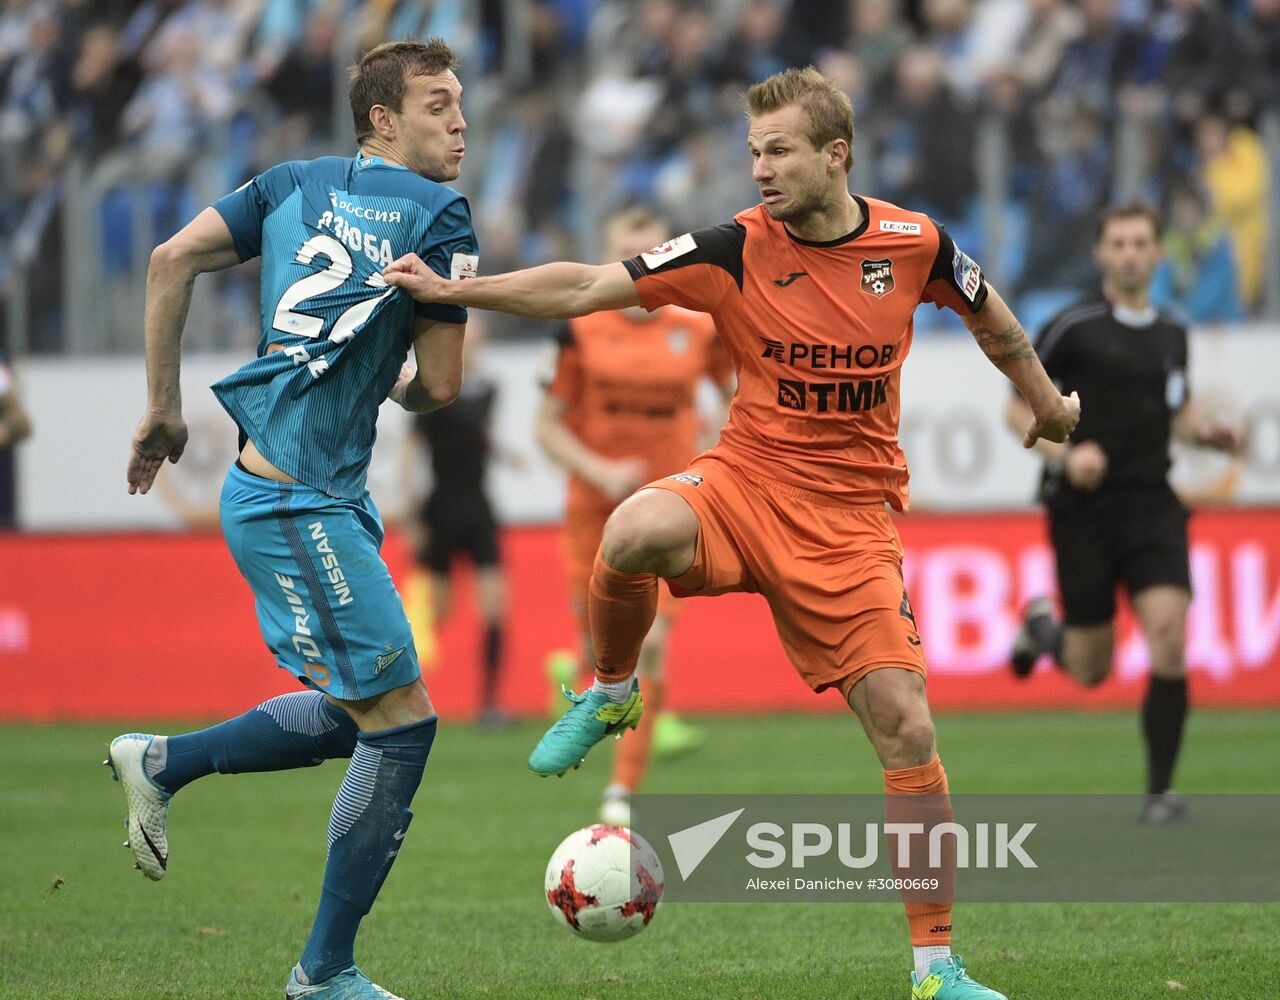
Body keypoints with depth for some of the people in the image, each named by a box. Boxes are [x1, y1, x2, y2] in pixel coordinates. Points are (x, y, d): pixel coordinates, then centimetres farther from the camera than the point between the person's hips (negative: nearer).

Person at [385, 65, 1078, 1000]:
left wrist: (1046, 405, 30)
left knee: (907, 731, -7)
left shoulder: (915, 243, -4)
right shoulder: (737, 249, -9)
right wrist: (450, 290, -20)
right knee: (637, 531, -36)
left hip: (852, 517, 1)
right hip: (745, 481, -1)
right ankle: (610, 694, -4)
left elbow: (992, 318, 17)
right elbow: (587, 288, -11)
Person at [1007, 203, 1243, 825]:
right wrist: (1064, 453, -18)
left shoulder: (1171, 336, 11)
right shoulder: (1073, 329, -5)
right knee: (1090, 671, 3)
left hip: (1151, 506, 3)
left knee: (1169, 639, -16)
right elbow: (1018, 408, -1)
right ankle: (1044, 628, 40)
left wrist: (1210, 431, 5)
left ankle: (1160, 790, -7)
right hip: (1082, 509, -3)